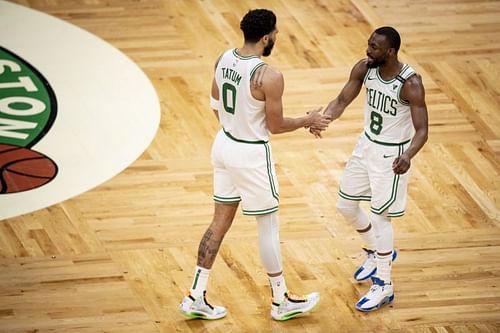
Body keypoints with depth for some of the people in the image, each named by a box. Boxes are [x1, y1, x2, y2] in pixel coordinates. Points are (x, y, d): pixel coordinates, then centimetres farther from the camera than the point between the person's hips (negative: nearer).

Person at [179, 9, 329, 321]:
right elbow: (276, 126, -15)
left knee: (220, 222, 16)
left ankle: (196, 298, 17)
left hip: (224, 145, 7)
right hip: (252, 155, -7)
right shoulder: (269, 76, -25)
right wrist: (308, 121, 2)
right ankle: (282, 301, 22)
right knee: (269, 226, 9)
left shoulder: (223, 59, -3)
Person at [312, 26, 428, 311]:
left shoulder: (410, 84, -27)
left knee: (380, 217, -2)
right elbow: (342, 101, -3)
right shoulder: (364, 69, -10)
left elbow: (422, 130, -26)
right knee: (346, 205, 17)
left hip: (392, 156, -7)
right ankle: (377, 253, 42)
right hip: (367, 145, 7)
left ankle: (384, 287, 13)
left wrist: (408, 156, -45)